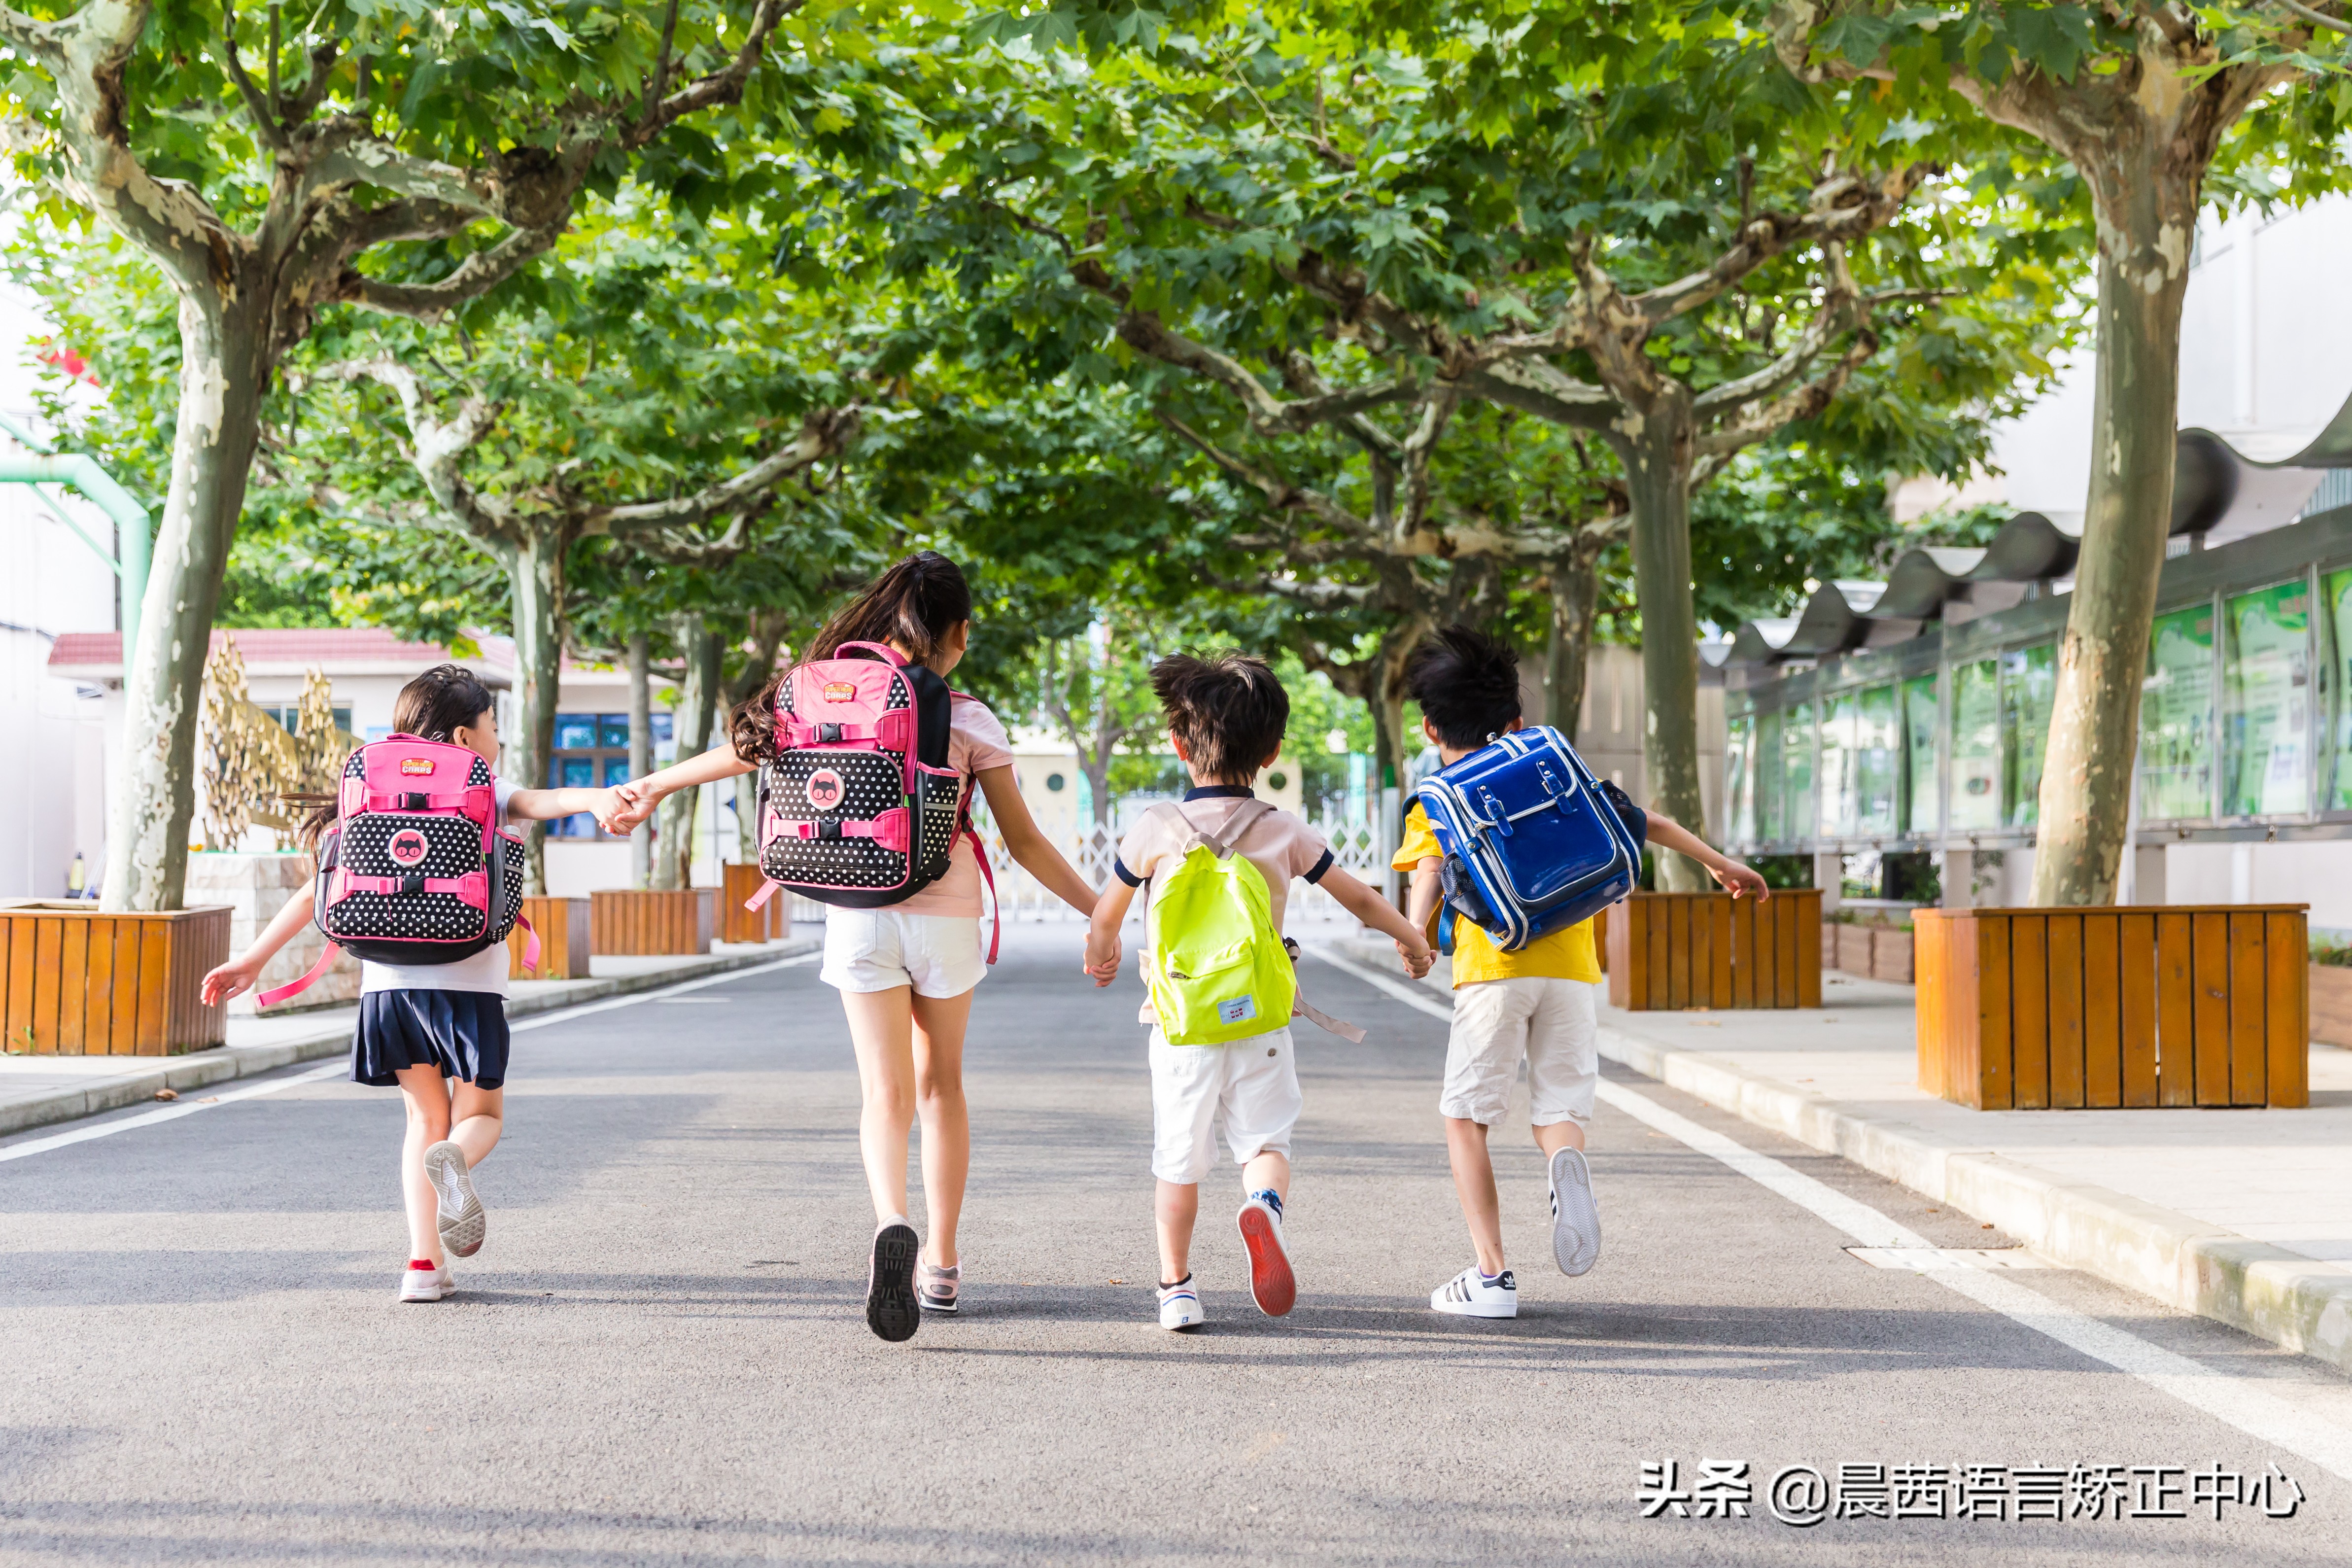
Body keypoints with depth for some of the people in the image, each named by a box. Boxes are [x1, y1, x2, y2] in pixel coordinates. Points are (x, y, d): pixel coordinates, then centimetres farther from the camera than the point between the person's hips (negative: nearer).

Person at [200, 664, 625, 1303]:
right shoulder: (482, 793, 4)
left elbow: (319, 887, 12)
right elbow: (536, 802, -18)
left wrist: (254, 958, 16)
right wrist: (594, 799, -37)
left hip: (390, 981, 4)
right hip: (466, 980, -3)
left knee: (426, 1115, 18)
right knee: (481, 1115, 13)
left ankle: (424, 1262, 4)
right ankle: (453, 1158, -24)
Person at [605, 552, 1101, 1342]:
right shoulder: (971, 721, -4)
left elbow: (752, 747, 7)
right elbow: (1025, 843, -4)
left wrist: (653, 786, 22)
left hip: (859, 915, 1)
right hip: (946, 914, 0)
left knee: (886, 1095, -1)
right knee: (941, 1084, 17)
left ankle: (892, 1227, -30)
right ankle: (943, 1264, 22)